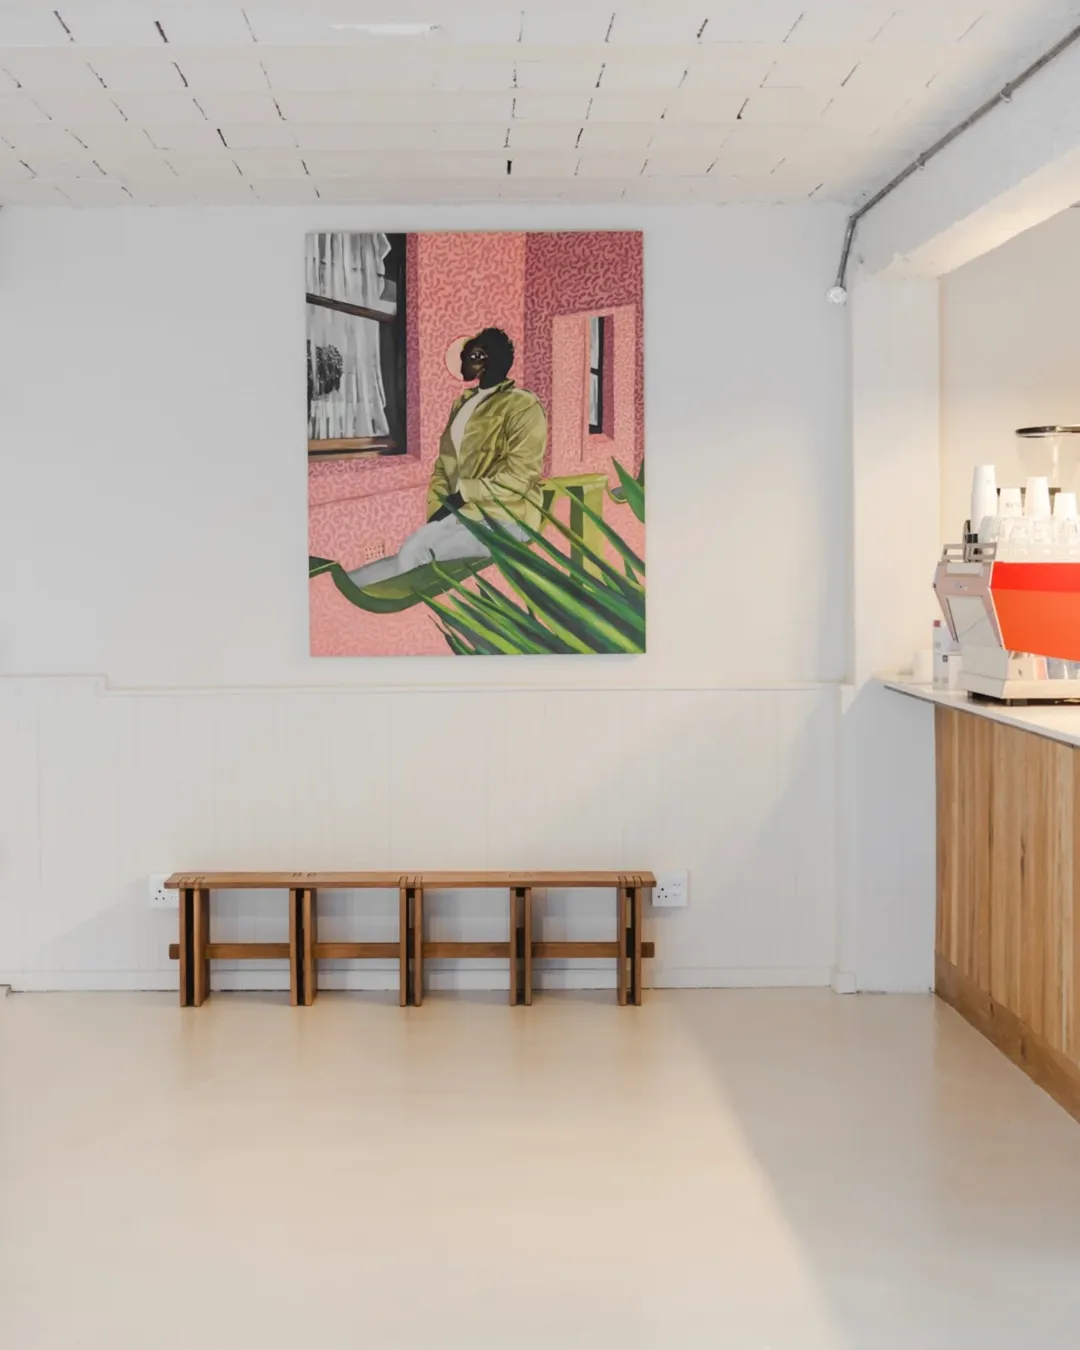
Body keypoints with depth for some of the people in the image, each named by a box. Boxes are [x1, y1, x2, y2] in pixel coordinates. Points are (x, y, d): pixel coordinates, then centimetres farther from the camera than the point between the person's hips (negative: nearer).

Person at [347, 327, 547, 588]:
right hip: (459, 513, 7)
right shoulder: (463, 403, 18)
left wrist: (463, 495, -17)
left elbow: (519, 475, -16)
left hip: (503, 519, -7)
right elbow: (443, 465, 14)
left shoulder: (522, 406, -6)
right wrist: (437, 508, -4)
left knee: (414, 552, -25)